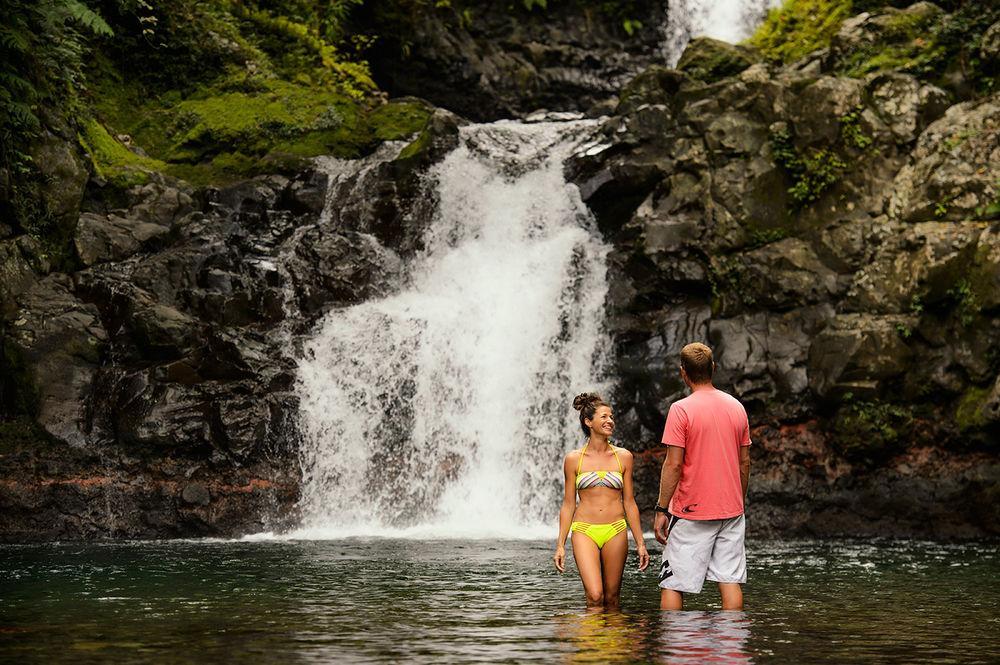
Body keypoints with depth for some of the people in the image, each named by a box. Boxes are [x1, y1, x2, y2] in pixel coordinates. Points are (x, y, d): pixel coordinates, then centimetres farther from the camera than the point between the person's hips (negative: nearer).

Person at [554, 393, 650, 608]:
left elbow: (629, 501, 10)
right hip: (584, 531, -2)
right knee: (594, 596, -15)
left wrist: (640, 543, 8)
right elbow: (568, 504, 7)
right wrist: (560, 545, 3)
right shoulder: (573, 459, 3)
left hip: (616, 530, 2)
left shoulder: (623, 457, 6)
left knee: (612, 597, 4)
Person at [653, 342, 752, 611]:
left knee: (672, 585, 1)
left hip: (691, 512, -5)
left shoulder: (681, 409, -11)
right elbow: (744, 462, 11)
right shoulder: (736, 407, 7)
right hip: (731, 509, 5)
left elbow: (674, 464, -14)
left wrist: (661, 510, -7)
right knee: (731, 581, 5)